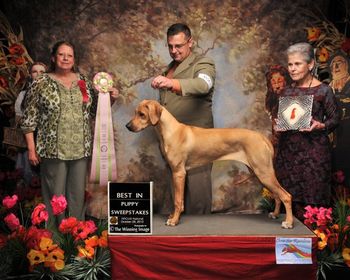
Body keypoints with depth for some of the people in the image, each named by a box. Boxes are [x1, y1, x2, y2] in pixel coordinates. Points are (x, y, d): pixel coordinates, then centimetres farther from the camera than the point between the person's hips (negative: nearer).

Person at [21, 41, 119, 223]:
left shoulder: (84, 82, 9)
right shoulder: (41, 83, -1)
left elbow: (95, 110, 16)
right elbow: (29, 118, -1)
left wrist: (109, 98, -2)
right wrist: (31, 148, -5)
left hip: (81, 148, 3)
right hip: (53, 149, -3)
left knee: (78, 194, 10)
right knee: (55, 195, 3)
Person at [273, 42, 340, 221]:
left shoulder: (323, 91, -3)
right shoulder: (286, 92, 11)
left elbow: (335, 119, -1)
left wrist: (320, 126, -19)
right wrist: (277, 124, -2)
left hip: (314, 151, -4)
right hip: (288, 149, 4)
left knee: (313, 200, -3)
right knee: (291, 197, 5)